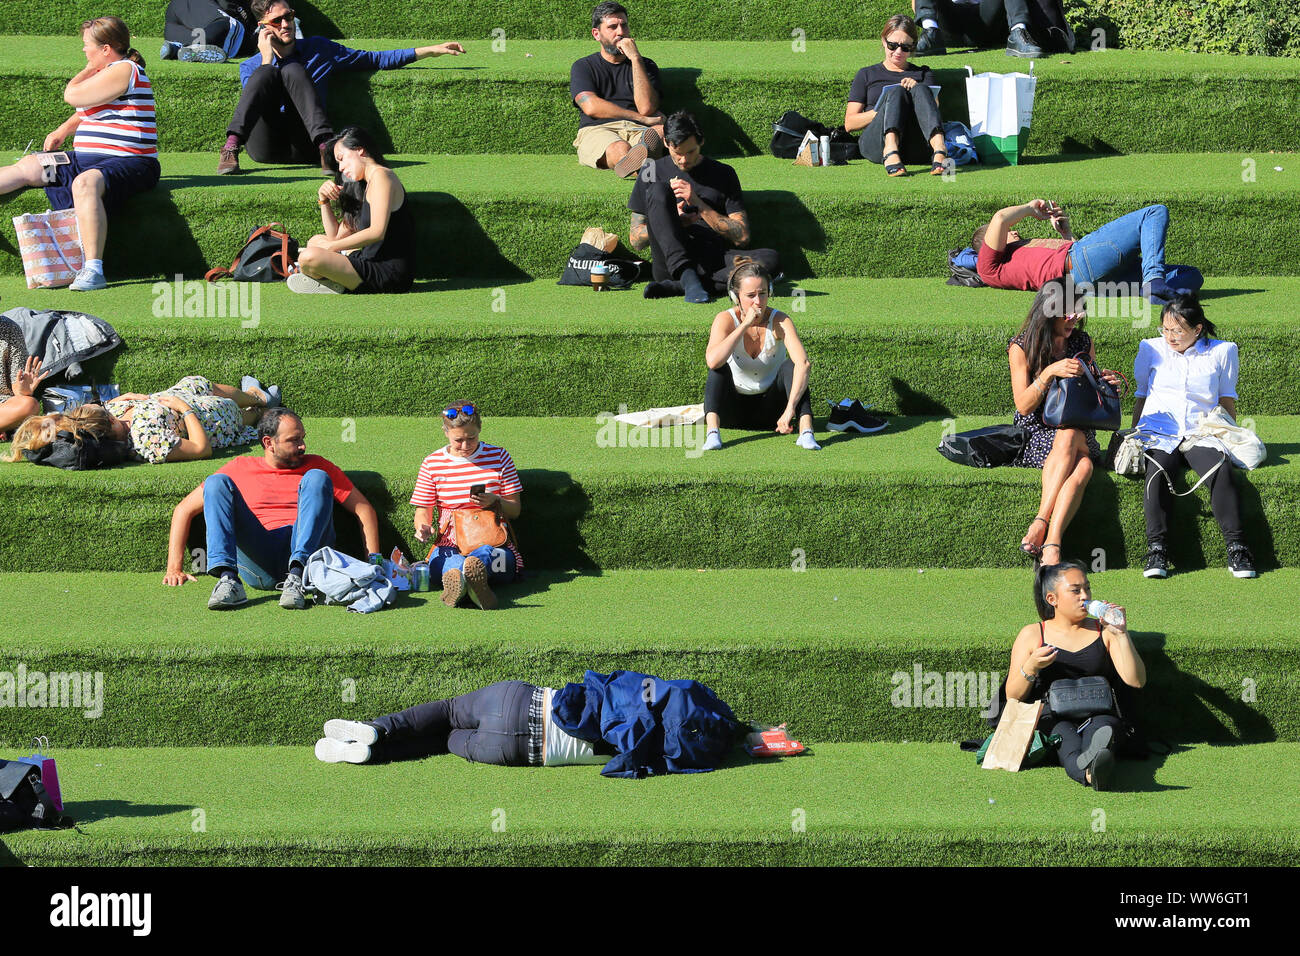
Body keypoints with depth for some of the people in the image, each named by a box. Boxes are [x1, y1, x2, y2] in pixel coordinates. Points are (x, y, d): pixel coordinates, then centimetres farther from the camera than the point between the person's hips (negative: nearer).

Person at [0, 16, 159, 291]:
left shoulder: (124, 70, -13)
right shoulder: (111, 71, 20)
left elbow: (72, 96, -15)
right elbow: (89, 111, 35)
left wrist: (88, 71, 3)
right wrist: (63, 131, 19)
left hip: (127, 163, -11)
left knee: (84, 183, -40)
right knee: (27, 167, 6)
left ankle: (93, 270, -48)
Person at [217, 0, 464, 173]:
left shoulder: (318, 49, 19)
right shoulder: (251, 67, 16)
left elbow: (375, 60, 21)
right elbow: (257, 103, -2)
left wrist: (429, 50, 16)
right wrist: (267, 58, 0)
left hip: (304, 147, 1)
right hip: (265, 148, -1)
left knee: (292, 70, -19)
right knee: (267, 72, -22)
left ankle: (326, 146, -41)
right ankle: (231, 147, -45)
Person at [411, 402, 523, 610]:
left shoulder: (499, 457, 11)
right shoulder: (432, 464, 12)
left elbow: (515, 510, 12)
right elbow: (423, 510, 15)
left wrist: (494, 502, -11)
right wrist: (423, 527, -10)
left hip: (493, 541, -1)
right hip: (449, 545, 1)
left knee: (485, 553, -41)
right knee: (451, 560, -40)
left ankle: (456, 579, -78)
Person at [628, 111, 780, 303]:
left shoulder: (723, 174, 13)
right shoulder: (653, 173, 13)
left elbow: (742, 237, 4)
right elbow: (635, 240, 10)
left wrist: (699, 204, -6)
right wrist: (675, 221, -8)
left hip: (714, 264, 1)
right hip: (671, 264, -1)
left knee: (770, 258, -29)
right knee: (658, 190, -20)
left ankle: (675, 287, -38)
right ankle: (687, 278, -39)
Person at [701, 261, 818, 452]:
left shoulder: (779, 321, -16)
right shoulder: (726, 320, -16)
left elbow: (804, 363, -32)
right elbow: (712, 361, -36)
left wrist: (789, 409, -43)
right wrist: (745, 324, -32)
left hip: (769, 409, 0)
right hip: (734, 410, 0)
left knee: (790, 366, -26)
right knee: (720, 369, -27)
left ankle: (806, 431, -43)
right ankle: (712, 433, -43)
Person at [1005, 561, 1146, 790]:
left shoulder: (1104, 631, 20)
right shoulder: (1031, 635, 16)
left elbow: (1136, 682, 6)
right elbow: (1013, 697, 10)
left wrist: (1121, 635, -4)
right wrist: (1031, 668, -10)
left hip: (1098, 714, 1)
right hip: (1049, 717, -1)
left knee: (1102, 725, -38)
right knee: (1059, 730, -39)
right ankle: (1085, 770, -74)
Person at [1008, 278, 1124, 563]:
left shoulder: (1083, 342, 12)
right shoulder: (1022, 348, 1)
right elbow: (1023, 406, -6)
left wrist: (1103, 381, -2)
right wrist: (1049, 373, -20)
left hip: (1078, 431, 3)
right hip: (1035, 434, -3)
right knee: (1082, 464, -37)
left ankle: (1041, 524, -51)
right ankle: (1052, 545, -46)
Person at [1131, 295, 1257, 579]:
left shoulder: (1222, 352, 11)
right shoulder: (1151, 349, 14)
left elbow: (1227, 400, 17)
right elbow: (1140, 396, 20)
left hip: (1201, 435, 0)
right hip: (1158, 435, 0)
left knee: (1220, 469, -33)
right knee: (1157, 471, -34)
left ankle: (1237, 548, -34)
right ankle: (1156, 549, -38)